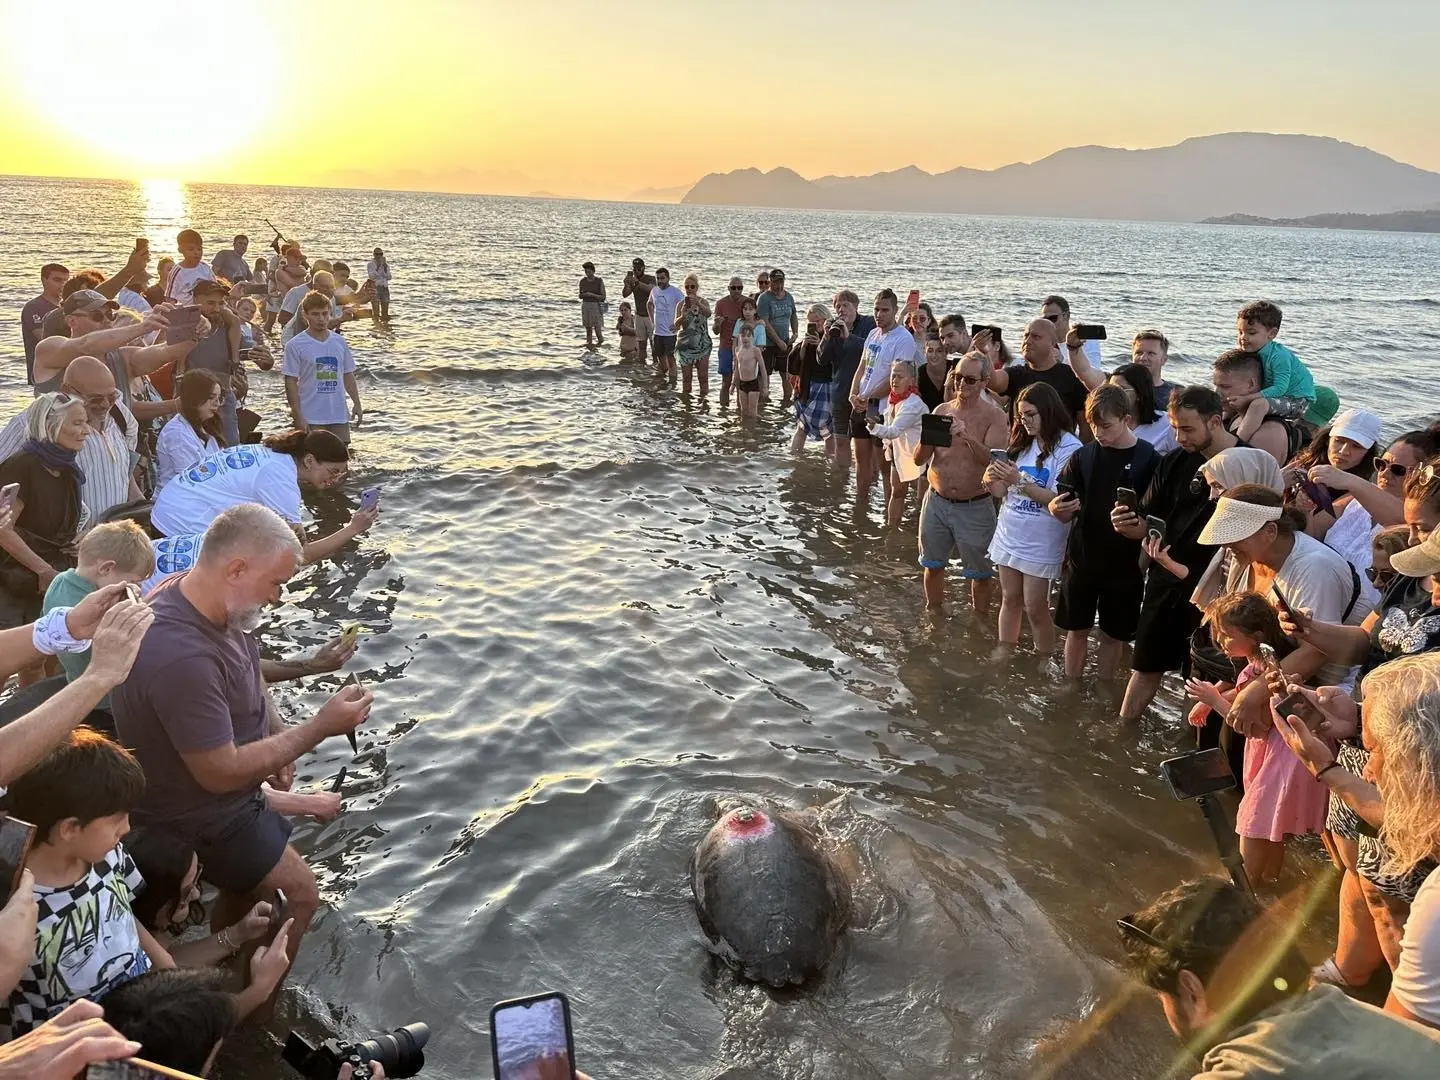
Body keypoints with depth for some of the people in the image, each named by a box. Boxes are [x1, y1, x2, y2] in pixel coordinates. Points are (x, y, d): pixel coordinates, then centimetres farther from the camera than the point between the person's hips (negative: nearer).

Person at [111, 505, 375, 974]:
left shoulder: (215, 608, -9)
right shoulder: (181, 657, -39)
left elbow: (249, 679, 12)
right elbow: (221, 773, -30)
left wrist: (278, 733, -3)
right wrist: (320, 728, -26)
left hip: (229, 799, 9)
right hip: (198, 817, -9)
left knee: (245, 890, 25)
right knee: (298, 894, -1)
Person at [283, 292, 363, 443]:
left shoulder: (340, 342, 8)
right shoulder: (295, 345, -5)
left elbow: (348, 375, 14)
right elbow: (291, 382, -6)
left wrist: (357, 404, 6)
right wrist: (298, 416, -12)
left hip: (339, 414, 4)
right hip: (311, 418, -4)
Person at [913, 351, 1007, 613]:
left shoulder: (994, 416, -8)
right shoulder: (942, 410, 3)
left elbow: (993, 460, -21)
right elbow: (919, 459, 3)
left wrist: (967, 437, -34)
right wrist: (927, 438, -18)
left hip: (975, 507, -4)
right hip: (936, 501, 4)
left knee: (980, 573, 6)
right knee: (933, 566, 16)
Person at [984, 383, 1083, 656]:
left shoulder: (1069, 448, -12)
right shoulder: (1021, 442, 7)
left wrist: (1019, 480, -24)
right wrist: (992, 481, -9)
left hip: (1040, 543, -6)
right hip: (1009, 535, 6)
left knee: (1036, 608, 1)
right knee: (1010, 599, 14)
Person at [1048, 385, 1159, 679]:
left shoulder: (1149, 459, -9)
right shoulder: (1083, 456, -3)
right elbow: (1065, 514, -1)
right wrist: (1056, 509, -24)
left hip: (1124, 563, -1)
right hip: (1081, 558, 2)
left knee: (1113, 634, 12)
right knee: (1077, 629, 12)